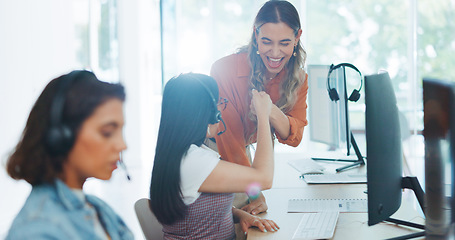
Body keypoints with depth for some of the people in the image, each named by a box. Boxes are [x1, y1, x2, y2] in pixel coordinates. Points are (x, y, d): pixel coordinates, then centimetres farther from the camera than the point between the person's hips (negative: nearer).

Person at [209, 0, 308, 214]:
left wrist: (274, 114, -37)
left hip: (242, 153, 4)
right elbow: (228, 139, -24)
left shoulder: (297, 78, -10)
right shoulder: (224, 70, -27)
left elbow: (294, 138, -15)